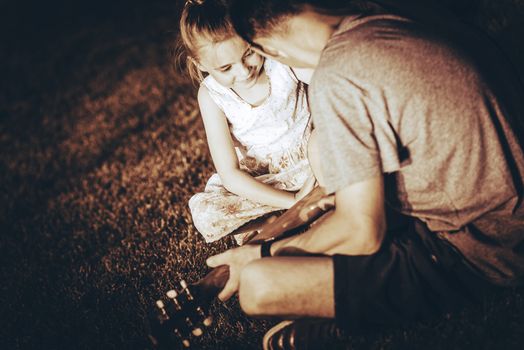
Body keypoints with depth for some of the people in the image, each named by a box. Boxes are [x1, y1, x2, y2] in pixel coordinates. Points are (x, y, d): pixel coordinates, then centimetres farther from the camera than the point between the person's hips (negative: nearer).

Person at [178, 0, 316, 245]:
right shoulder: (211, 96, -16)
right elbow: (230, 175, -21)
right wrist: (293, 200, -29)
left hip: (312, 158, 1)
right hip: (261, 181, 0)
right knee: (203, 212, -25)